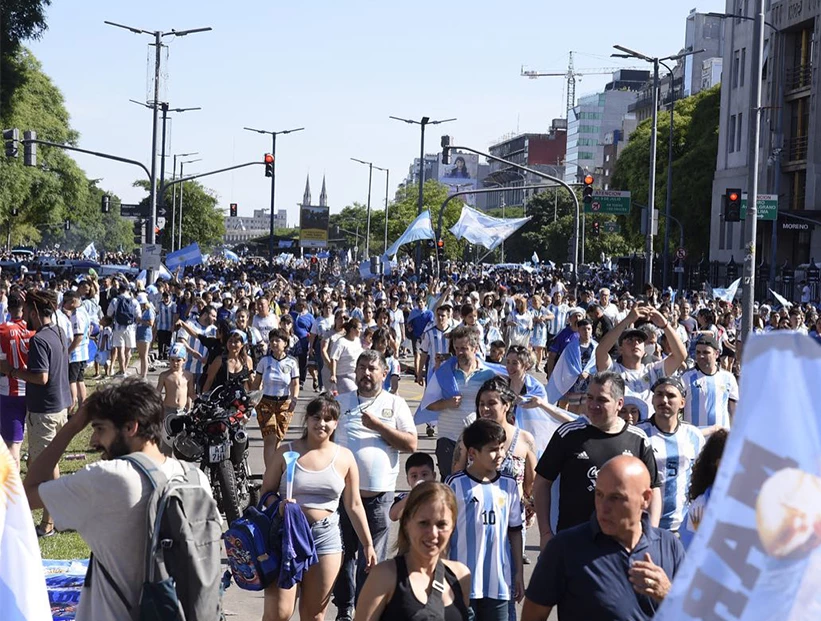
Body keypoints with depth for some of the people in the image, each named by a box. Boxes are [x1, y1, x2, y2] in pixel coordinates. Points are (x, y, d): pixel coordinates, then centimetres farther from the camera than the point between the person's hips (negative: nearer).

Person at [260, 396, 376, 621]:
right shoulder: (286, 452, 1)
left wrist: (368, 545, 9)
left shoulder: (344, 457, 5)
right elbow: (266, 492, 4)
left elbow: (354, 505, 10)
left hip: (326, 535, 2)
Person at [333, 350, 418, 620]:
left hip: (379, 495, -1)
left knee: (372, 559, 2)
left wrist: (379, 426, -12)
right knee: (344, 554, 8)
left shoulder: (395, 403, 5)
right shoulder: (341, 402, 9)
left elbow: (411, 444, -2)